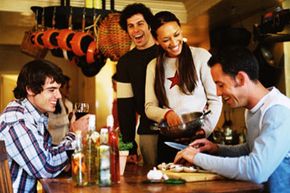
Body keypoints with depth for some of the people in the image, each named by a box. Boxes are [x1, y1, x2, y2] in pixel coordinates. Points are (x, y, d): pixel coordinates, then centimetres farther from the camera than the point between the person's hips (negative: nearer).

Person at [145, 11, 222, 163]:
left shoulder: (201, 56, -2)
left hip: (198, 138, -2)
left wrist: (205, 129, -15)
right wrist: (166, 113, -14)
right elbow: (149, 107, 6)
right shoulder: (153, 66, 9)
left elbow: (215, 100, -2)